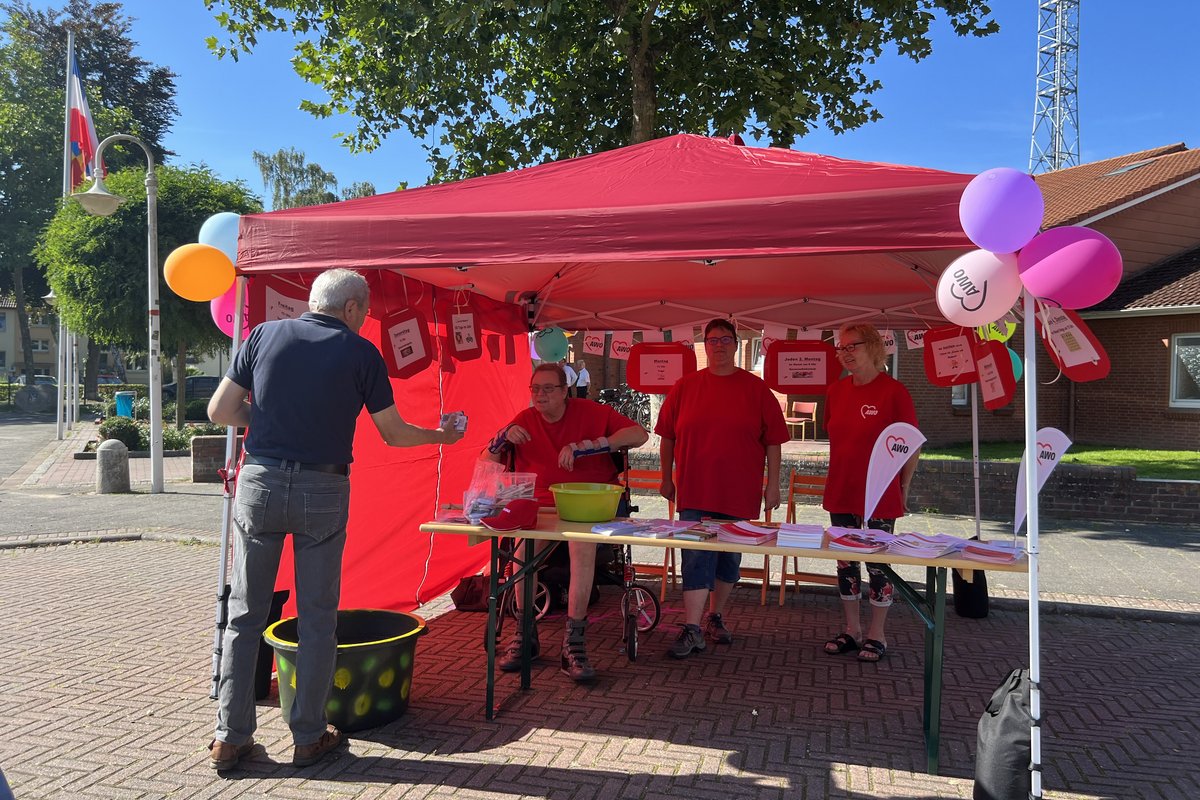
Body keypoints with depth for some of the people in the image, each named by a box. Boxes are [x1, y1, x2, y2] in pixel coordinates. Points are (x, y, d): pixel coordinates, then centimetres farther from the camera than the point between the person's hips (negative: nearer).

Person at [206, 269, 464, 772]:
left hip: (260, 482, 2)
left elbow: (219, 412, 4)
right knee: (317, 620, 9)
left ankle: (231, 738, 18)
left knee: (245, 615, 12)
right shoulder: (361, 353, -2)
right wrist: (442, 436, 20)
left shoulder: (264, 336, 5)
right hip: (323, 491, -2)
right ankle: (308, 737, 19)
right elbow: (394, 434, 3)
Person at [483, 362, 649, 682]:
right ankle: (525, 634, -13)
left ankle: (573, 643, -29)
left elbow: (639, 434, -8)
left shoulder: (591, 413, 3)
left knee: (583, 541, -36)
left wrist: (584, 445, -17)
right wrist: (504, 436, -9)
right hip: (541, 506, 2)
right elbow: (486, 464, 12)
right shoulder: (524, 421, 11)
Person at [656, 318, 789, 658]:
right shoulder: (685, 387, 3)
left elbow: (773, 440, 2)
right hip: (695, 491, -1)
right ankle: (692, 630, -1)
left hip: (739, 493, 1)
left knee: (730, 559, 12)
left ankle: (717, 618, 30)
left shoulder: (756, 388, 1)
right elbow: (668, 436, 8)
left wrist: (773, 484, -1)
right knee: (697, 557, -4)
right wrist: (667, 478, 8)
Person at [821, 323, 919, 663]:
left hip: (879, 494, -5)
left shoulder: (893, 390, -11)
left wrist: (903, 487, -3)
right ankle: (851, 630, 26)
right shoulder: (836, 391, 5)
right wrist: (843, 475, 12)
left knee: (877, 561, 5)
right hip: (841, 492, 6)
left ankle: (876, 634, 19)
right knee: (845, 560, 12)